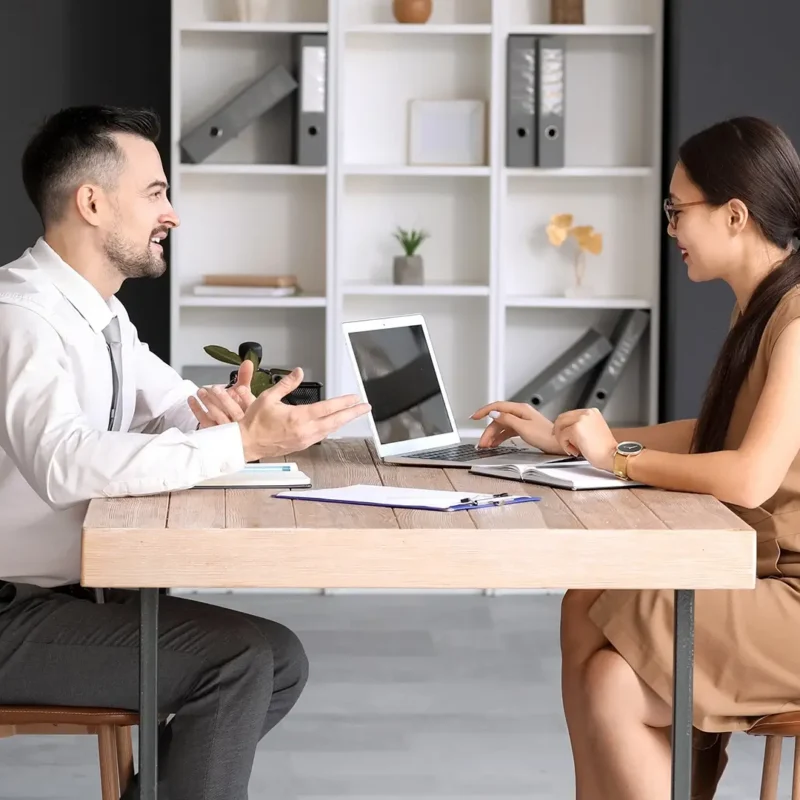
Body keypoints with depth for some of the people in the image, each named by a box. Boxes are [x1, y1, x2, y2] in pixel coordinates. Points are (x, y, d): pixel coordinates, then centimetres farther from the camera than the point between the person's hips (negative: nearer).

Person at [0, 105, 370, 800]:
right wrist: (241, 444, -36)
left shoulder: (101, 312, 10)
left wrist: (218, 410, -11)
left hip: (71, 592, 9)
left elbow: (171, 407, 14)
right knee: (240, 660, -18)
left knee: (279, 662, 5)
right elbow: (63, 462, -36)